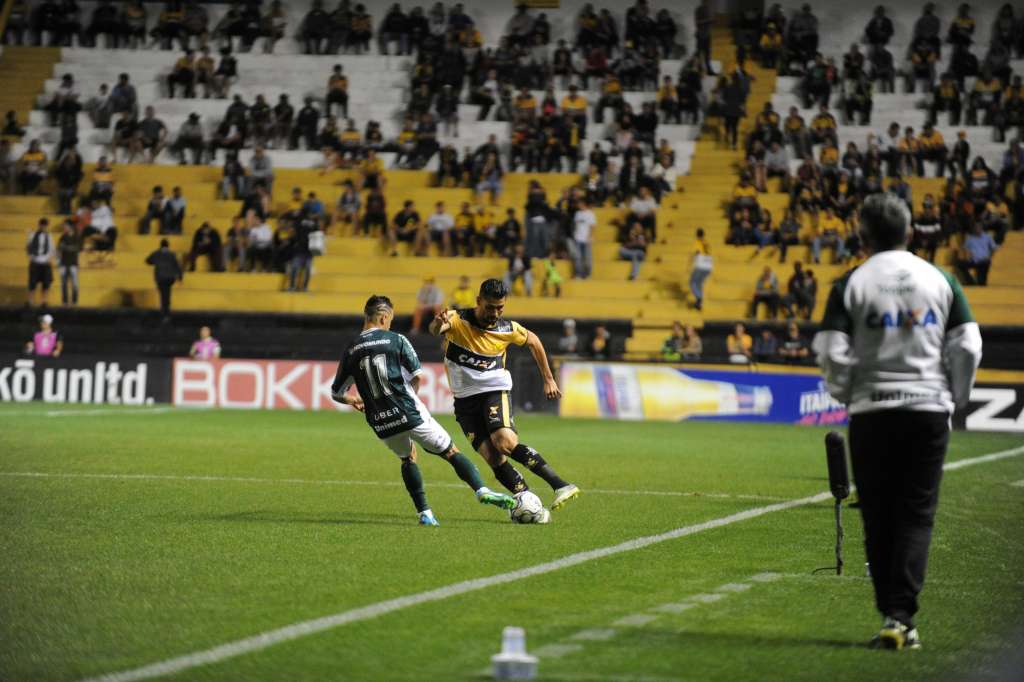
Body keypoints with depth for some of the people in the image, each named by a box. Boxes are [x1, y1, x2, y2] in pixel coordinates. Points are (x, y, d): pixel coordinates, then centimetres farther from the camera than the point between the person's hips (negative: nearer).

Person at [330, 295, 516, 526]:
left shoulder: (351, 351, 7)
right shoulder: (396, 340, -2)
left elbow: (336, 393, 12)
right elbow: (417, 375, -6)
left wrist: (355, 401, 33)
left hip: (381, 424, 4)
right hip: (410, 414, -4)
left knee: (407, 458, 28)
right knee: (452, 452, 4)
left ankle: (424, 513, 18)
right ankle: (481, 491, -15)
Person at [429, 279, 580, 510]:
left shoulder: (508, 329, -4)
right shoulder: (458, 320, -11)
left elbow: (533, 341, 17)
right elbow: (436, 330, -34)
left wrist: (548, 380, 18)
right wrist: (439, 324, -59)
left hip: (495, 391, -1)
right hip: (465, 399, 1)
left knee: (506, 444, -27)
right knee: (493, 458, -14)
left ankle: (560, 486, -27)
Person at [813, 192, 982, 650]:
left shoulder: (852, 284, -2)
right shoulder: (941, 280, 4)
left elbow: (831, 353, -8)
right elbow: (968, 346, 0)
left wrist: (847, 395, 9)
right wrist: (955, 398, 11)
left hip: (872, 411, -1)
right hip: (929, 407, 1)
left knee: (878, 520, 8)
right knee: (917, 516, 3)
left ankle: (892, 615, 8)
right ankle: (902, 617, -9)